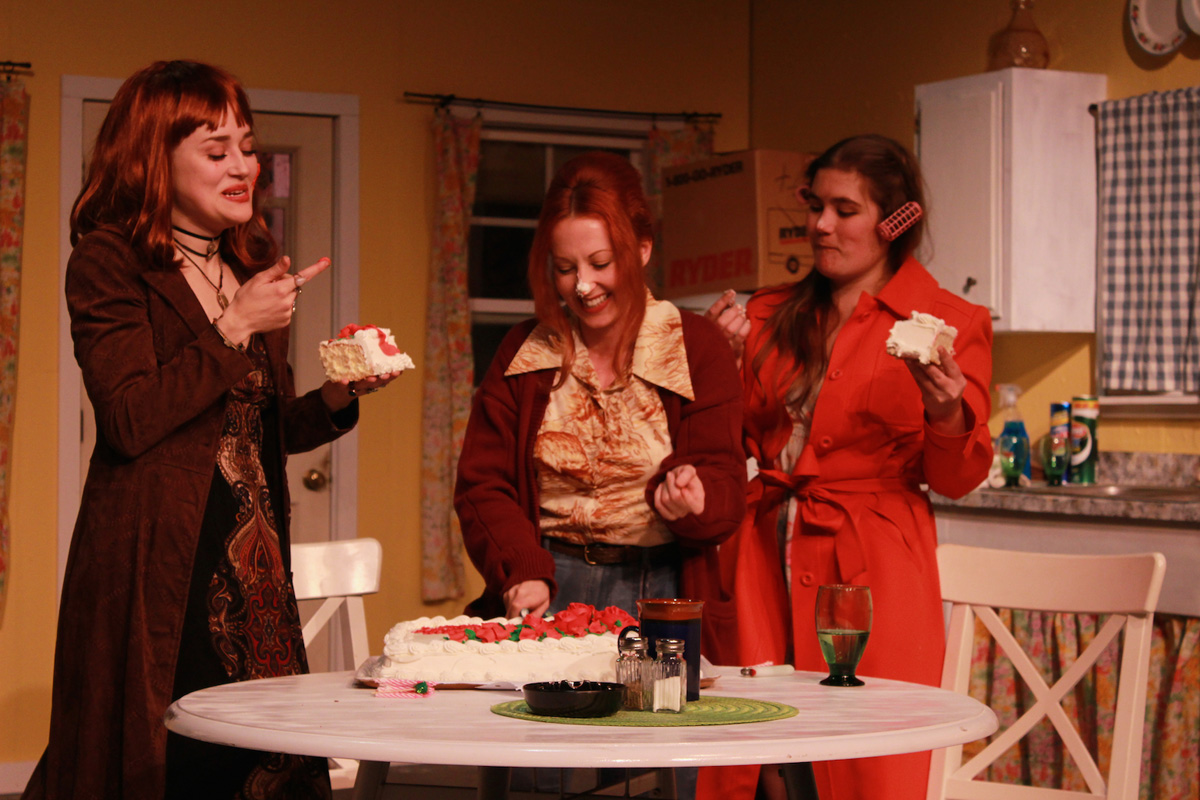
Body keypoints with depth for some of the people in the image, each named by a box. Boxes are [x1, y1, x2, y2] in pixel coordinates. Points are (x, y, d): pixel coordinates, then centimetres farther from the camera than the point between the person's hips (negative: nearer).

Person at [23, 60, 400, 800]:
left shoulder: (253, 265, 19)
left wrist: (340, 396, 4)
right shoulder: (108, 262, -3)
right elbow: (130, 420, -16)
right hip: (157, 567, -6)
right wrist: (235, 328, -12)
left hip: (255, 569, 6)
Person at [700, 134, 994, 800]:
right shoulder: (770, 315, 13)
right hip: (762, 566, 4)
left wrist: (945, 412, -22)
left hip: (870, 572, -3)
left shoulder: (954, 324, 2)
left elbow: (956, 480, -2)